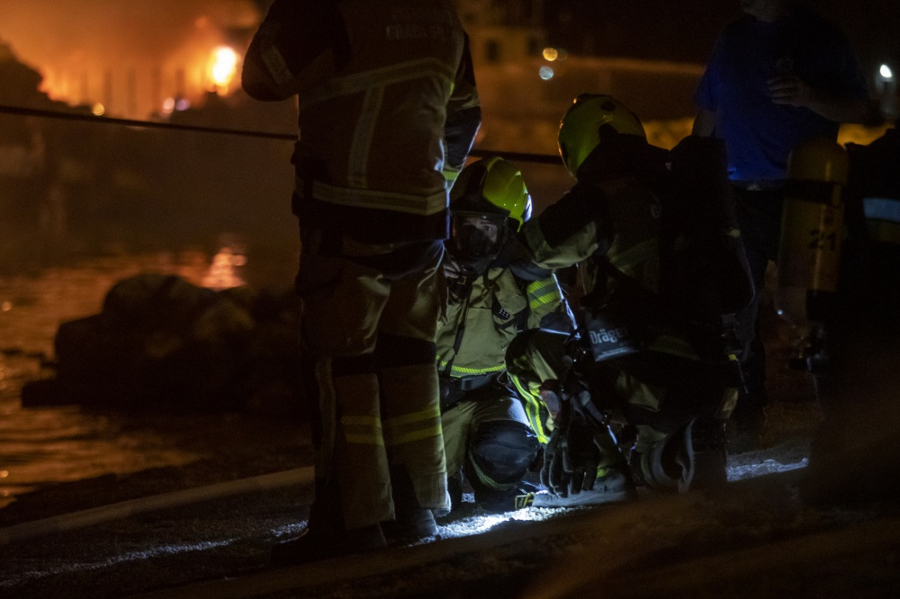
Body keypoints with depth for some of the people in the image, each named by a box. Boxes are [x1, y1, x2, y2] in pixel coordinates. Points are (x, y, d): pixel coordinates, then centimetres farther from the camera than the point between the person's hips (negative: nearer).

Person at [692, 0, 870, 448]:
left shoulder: (819, 37, -2)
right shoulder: (732, 39, 13)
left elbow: (858, 109, -4)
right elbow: (708, 113, 20)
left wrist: (810, 97, -21)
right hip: (737, 195, 5)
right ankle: (747, 414, 9)